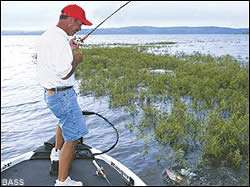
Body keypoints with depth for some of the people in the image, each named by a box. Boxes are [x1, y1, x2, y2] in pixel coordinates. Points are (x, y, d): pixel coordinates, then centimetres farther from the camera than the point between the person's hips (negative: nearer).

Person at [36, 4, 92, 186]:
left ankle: (57, 152, 55)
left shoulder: (47, 35, 9)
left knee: (64, 121, 34)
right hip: (62, 94, -11)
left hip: (51, 91, 11)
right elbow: (64, 73, -27)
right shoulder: (59, 40, -23)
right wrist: (77, 59, -11)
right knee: (73, 137, -4)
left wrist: (70, 49, 12)